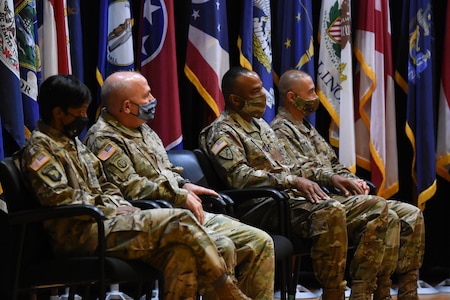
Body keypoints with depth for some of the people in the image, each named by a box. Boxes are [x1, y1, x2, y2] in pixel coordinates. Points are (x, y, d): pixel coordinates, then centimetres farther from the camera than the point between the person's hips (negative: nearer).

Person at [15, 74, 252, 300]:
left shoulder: (73, 142, 25)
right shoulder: (39, 147, -3)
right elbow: (58, 197, -15)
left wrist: (126, 209, 5)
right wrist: (112, 211, -11)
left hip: (100, 223, 9)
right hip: (79, 234, -9)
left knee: (181, 250, -19)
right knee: (180, 220, -18)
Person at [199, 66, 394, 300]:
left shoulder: (260, 125, 25)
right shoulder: (223, 133, -3)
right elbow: (240, 177, -18)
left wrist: (308, 184, 3)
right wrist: (293, 181, -22)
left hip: (297, 199, 9)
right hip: (272, 206, -9)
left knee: (377, 207, -5)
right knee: (332, 211, -38)